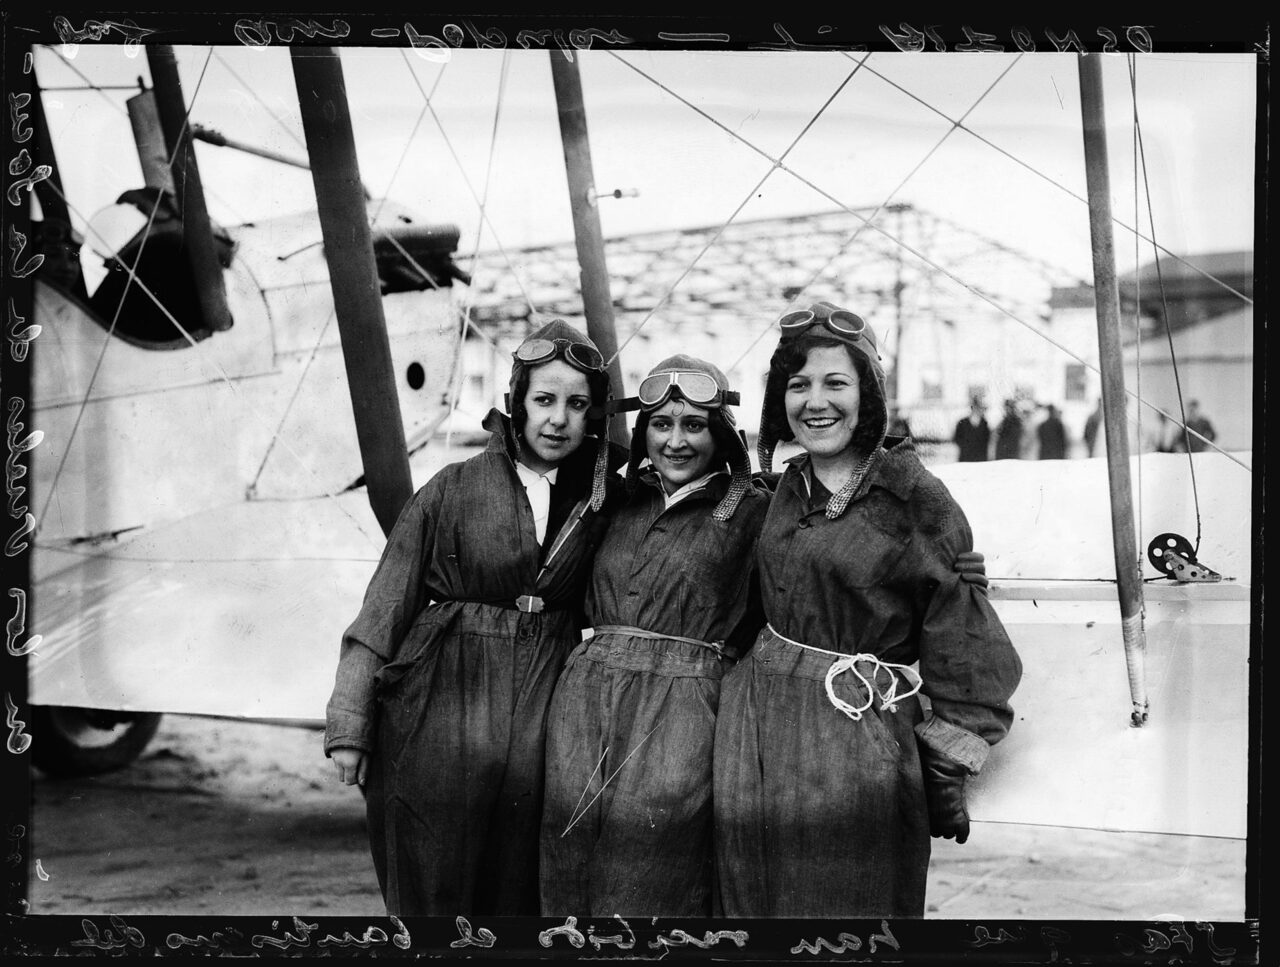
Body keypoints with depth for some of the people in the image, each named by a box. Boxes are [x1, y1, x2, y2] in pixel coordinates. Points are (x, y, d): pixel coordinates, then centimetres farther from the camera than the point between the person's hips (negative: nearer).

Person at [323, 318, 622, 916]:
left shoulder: (602, 502, 6)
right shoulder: (451, 491, -1)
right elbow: (385, 609, -1)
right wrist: (349, 726, -3)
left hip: (543, 708, 2)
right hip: (445, 704, -2)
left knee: (520, 890, 5)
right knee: (434, 888, 4)